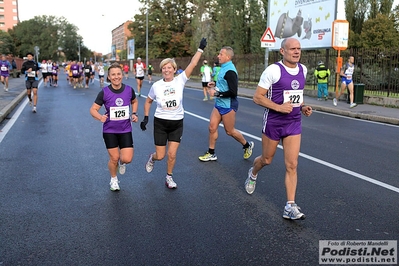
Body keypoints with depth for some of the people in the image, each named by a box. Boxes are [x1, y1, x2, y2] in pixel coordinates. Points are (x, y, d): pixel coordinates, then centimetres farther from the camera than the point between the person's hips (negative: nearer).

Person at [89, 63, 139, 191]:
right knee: (114, 158, 6)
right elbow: (93, 109, -8)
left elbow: (134, 101, 16)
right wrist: (100, 117, -28)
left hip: (125, 130, 1)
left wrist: (134, 113, 0)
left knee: (127, 159, -8)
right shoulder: (104, 92, -12)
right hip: (109, 130, -1)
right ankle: (114, 180, 36)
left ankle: (121, 162, 31)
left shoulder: (129, 90, -5)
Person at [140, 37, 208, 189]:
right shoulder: (156, 86, -5)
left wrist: (201, 49, -20)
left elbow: (193, 64, -16)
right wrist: (145, 117, 4)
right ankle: (152, 158, 42)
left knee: (172, 154, -1)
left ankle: (169, 177, 24)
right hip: (160, 123, 0)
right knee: (160, 156, 4)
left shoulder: (180, 80, -8)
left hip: (177, 123, 0)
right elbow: (148, 101, 10)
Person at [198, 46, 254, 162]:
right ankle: (211, 154, 18)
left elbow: (233, 92, -25)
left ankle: (247, 145, 29)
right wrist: (215, 85, 8)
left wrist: (217, 93, -21)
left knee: (229, 131, 6)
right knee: (212, 127, 7)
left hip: (228, 105, -9)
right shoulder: (224, 68, 8)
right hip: (219, 104, 9)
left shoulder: (229, 71, -21)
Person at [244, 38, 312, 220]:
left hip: (294, 123, 4)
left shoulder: (303, 70, 5)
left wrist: (302, 107, 4)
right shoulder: (273, 70, -15)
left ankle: (290, 207, 3)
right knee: (266, 159, 15)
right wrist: (279, 107, -25)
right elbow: (257, 97, -14)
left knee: (292, 165, -2)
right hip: (273, 122, -4)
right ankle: (253, 173, 50)